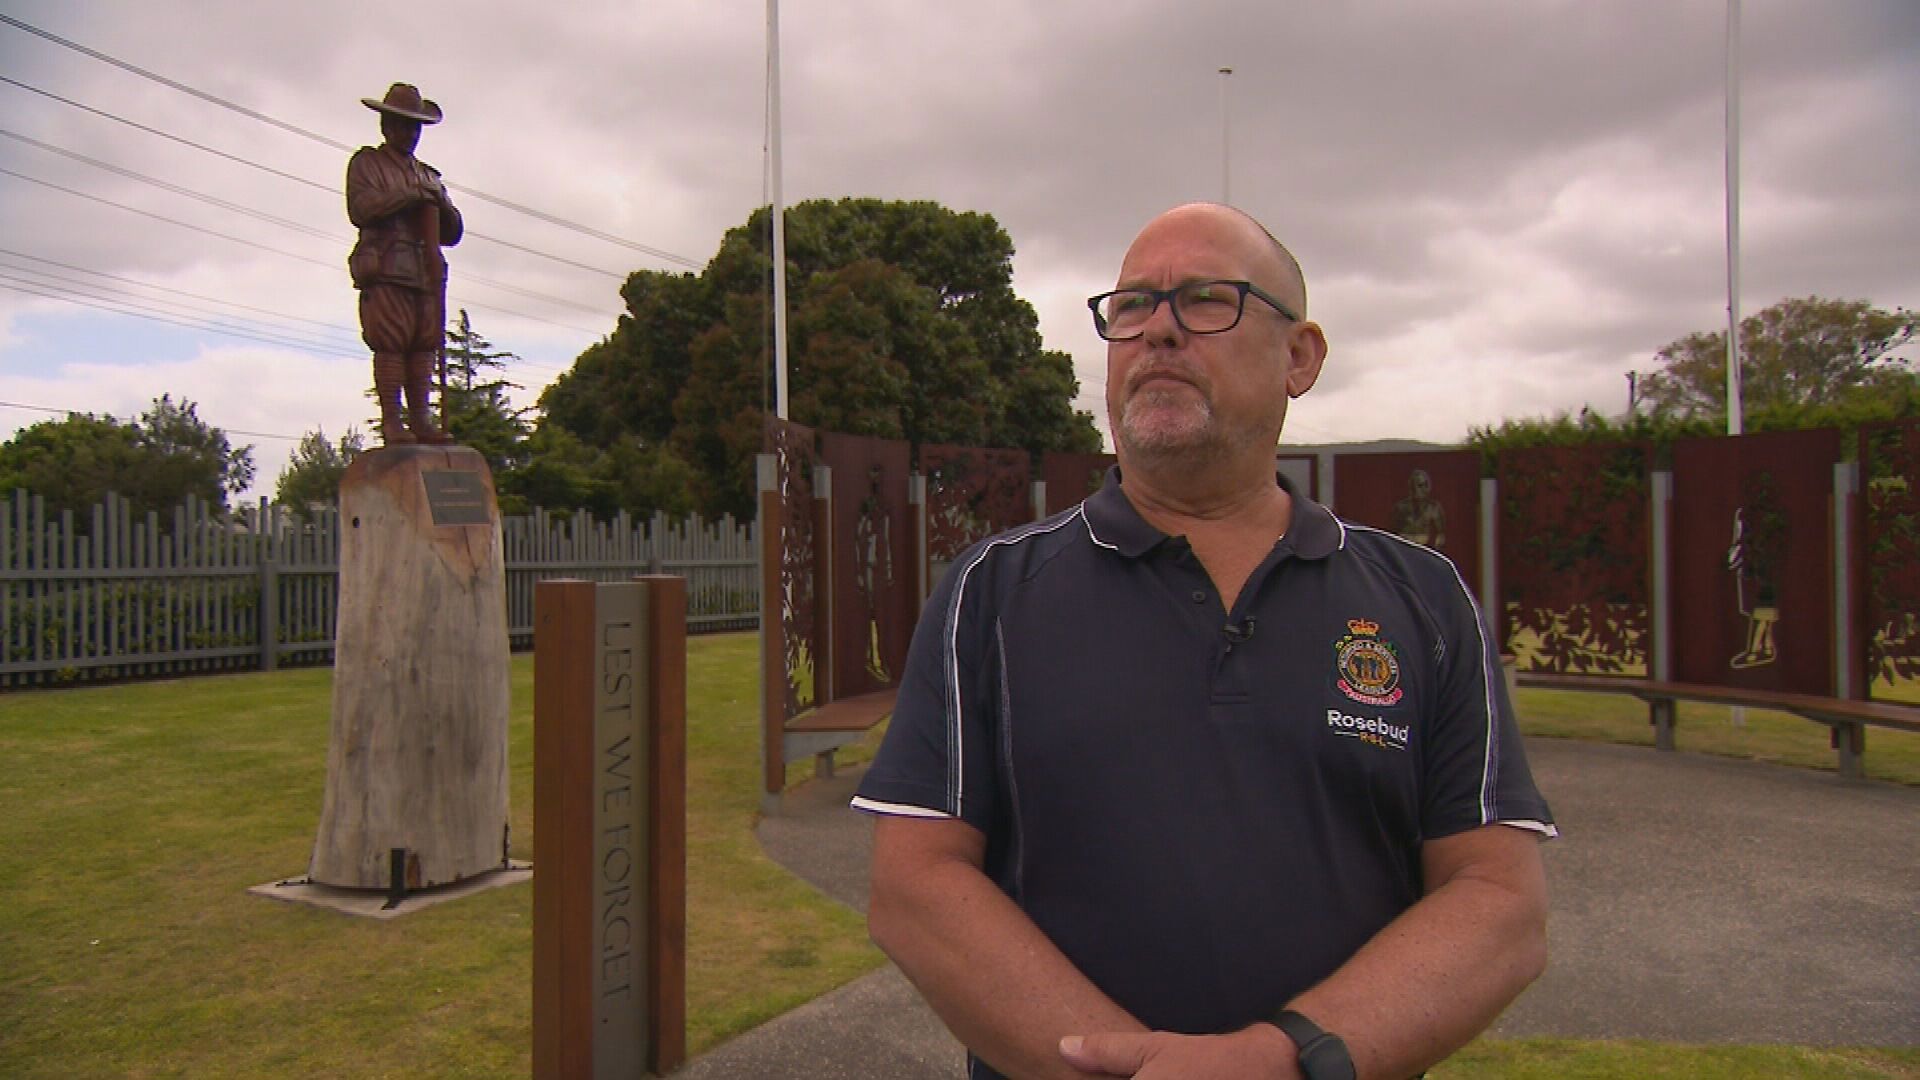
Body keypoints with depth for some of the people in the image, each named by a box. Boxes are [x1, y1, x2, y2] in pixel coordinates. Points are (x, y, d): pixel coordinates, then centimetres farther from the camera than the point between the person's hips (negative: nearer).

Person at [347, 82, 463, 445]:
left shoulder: (429, 175, 30)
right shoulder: (366, 162, 12)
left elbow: (452, 233, 25)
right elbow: (360, 208, -7)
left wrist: (440, 205, 4)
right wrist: (412, 195, -6)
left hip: (427, 273, 5)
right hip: (385, 269, -5)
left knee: (424, 345, -2)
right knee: (390, 343, -11)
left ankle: (421, 419, -2)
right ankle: (391, 422, -12)